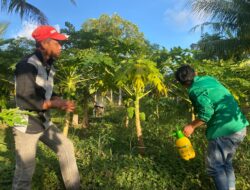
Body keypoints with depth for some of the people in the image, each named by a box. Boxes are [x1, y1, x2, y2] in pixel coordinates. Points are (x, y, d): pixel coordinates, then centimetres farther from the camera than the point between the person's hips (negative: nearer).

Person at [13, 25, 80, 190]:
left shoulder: (48, 66, 5)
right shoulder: (27, 66, -21)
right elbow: (27, 100, -26)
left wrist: (63, 102, -5)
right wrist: (56, 105, -17)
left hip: (44, 122, 9)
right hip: (26, 125, -8)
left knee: (66, 147, 14)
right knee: (25, 171, 0)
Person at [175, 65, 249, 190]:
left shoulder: (194, 89, -11)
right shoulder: (209, 79, 13)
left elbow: (206, 112, -19)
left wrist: (192, 126, -7)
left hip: (224, 130, -9)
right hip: (240, 126, 9)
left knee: (214, 167, 4)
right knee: (226, 162, 22)